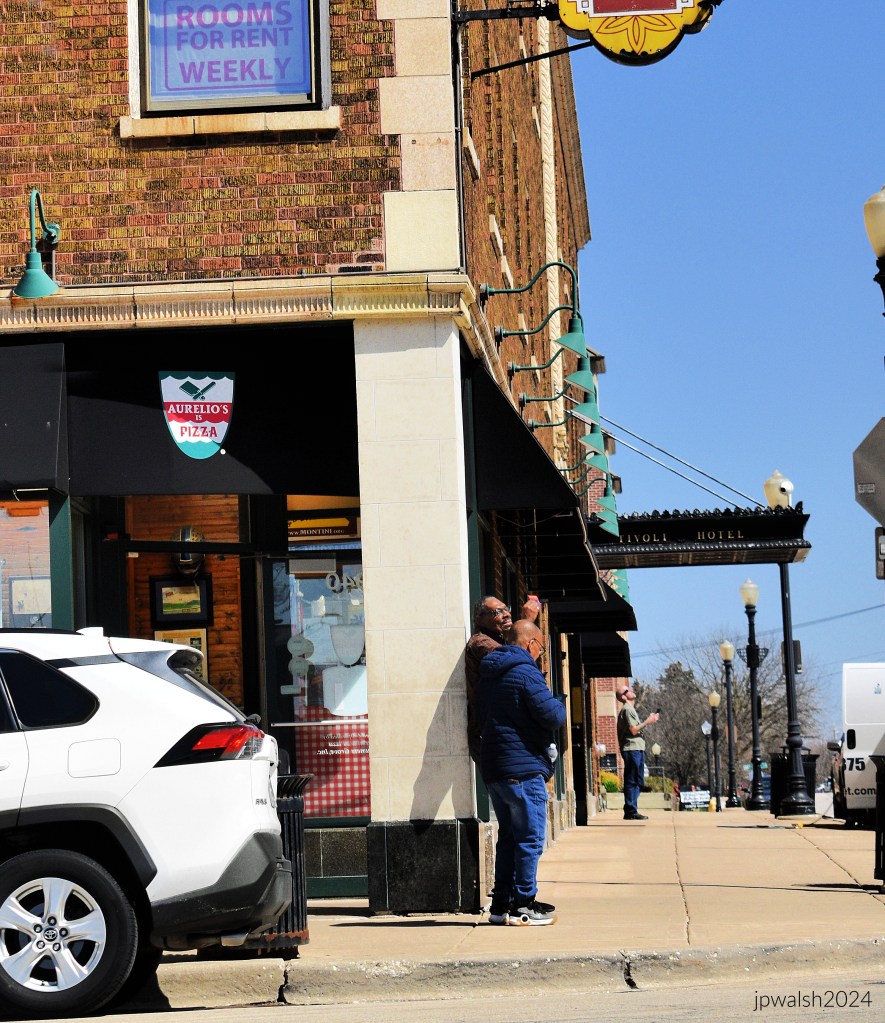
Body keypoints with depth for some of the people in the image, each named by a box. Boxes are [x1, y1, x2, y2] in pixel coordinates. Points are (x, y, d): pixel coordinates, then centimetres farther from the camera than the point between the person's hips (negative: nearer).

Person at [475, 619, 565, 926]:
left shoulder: (488, 675, 15)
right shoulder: (525, 673, -14)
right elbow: (553, 717, -16)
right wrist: (559, 706, 4)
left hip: (492, 768, 9)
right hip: (523, 768, -9)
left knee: (508, 836, 15)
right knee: (530, 838, -3)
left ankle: (501, 903, 16)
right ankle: (523, 906, -2)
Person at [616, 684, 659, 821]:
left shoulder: (631, 709, 23)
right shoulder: (627, 709, -10)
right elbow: (633, 730, -16)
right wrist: (647, 722, -11)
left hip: (637, 749, 11)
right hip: (632, 749, -11)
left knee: (637, 782, 12)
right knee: (632, 781, -9)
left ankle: (631, 811, 15)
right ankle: (630, 812, -9)